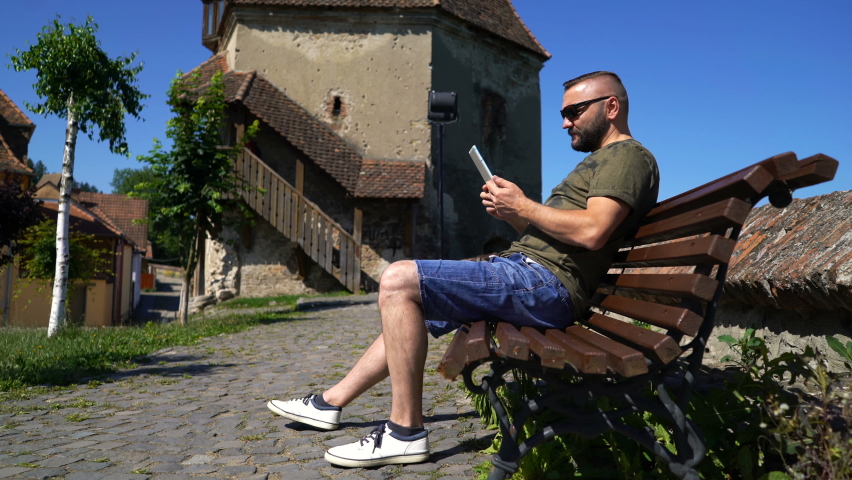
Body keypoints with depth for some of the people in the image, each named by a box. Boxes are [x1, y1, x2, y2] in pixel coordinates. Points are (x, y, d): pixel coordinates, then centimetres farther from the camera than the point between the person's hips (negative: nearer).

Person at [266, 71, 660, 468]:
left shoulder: (628, 155, -4)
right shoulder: (600, 160, 28)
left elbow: (591, 232, -22)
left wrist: (521, 205, -11)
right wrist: (510, 214, 6)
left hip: (546, 284, -11)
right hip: (529, 271, 11)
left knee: (398, 280, -20)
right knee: (408, 302, 19)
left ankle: (405, 433, -13)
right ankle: (331, 402, 27)